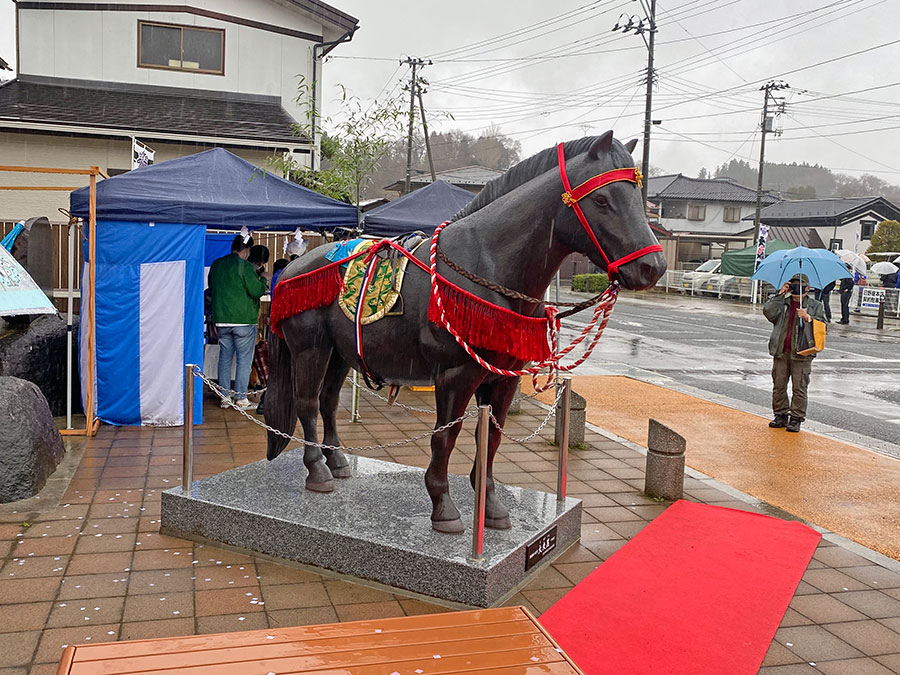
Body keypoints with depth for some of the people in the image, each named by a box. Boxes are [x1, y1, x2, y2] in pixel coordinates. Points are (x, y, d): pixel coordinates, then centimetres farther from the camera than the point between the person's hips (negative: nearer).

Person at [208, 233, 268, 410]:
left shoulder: (216, 265, 9)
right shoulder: (245, 266, -12)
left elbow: (212, 290, 19)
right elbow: (257, 291, -13)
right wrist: (262, 280, 5)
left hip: (221, 320, 6)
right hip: (244, 320, -6)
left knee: (225, 357, 13)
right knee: (244, 359, 1)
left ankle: (224, 397, 15)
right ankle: (240, 398, 2)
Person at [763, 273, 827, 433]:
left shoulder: (815, 305, 8)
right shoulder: (783, 303, 12)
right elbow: (769, 312, -5)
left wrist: (809, 318, -15)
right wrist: (780, 294, -3)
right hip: (781, 352, 3)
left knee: (799, 387, -1)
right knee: (778, 385, 6)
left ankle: (796, 418, 6)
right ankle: (781, 415, 18)